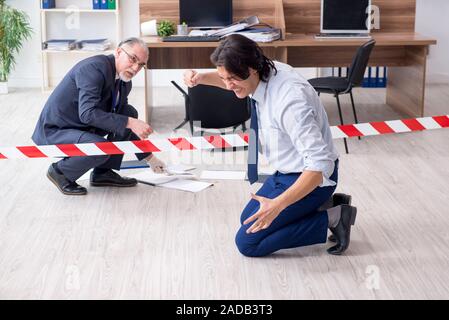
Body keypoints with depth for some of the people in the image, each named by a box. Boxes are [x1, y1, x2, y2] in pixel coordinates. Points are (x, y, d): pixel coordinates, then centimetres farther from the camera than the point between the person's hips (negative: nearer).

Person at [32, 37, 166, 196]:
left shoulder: (124, 83, 4)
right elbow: (87, 113, -33)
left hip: (81, 127, 9)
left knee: (130, 113, 4)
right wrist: (129, 123, -34)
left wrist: (149, 157, 14)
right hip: (54, 132, -9)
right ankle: (60, 171, -4)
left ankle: (103, 172, 7)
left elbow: (127, 118, 15)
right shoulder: (94, 68, -24)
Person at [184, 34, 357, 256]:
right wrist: (201, 78, -3)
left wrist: (278, 204, -41)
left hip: (312, 178, -9)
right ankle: (322, 205, 17)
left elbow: (320, 164, -36)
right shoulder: (263, 72, -9)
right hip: (287, 172, 9)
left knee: (248, 242, -7)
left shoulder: (290, 101, -36)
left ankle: (329, 219, -3)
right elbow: (229, 81, 17)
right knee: (248, 220, 24)